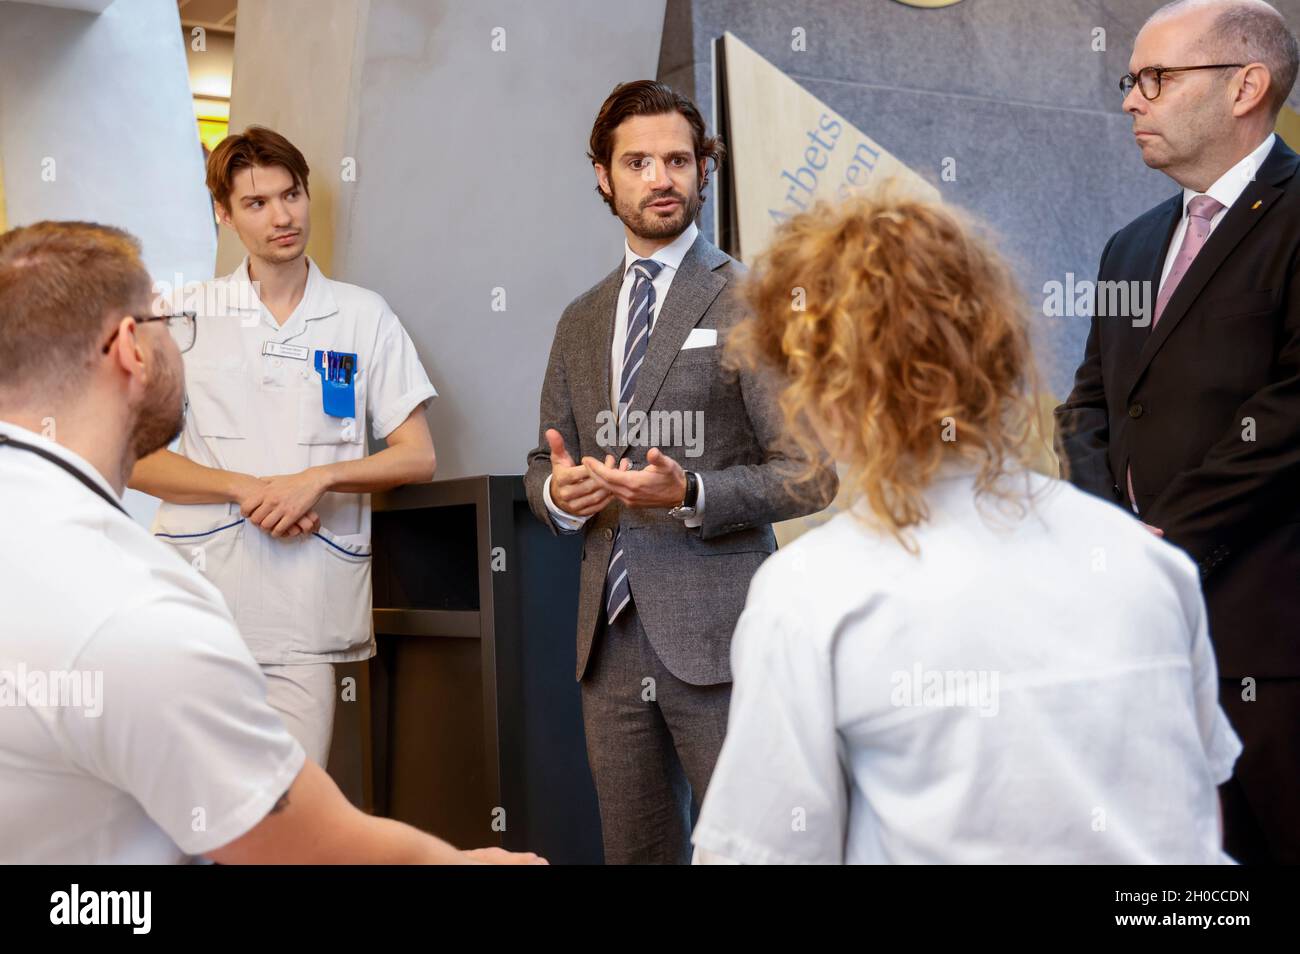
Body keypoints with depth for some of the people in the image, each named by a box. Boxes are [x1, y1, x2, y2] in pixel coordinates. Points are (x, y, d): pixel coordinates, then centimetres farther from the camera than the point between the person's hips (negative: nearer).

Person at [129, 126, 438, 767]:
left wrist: (317, 478, -10)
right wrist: (246, 488, -9)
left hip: (305, 616, 0)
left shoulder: (364, 317, 9)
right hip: (196, 597, 0)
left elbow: (418, 457, 7)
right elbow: (133, 457, 5)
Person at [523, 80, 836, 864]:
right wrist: (559, 491, -3)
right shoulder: (581, 321, 15)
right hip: (610, 636, 5)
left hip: (715, 635, -5)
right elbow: (545, 466, 21)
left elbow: (811, 473, -6)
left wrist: (691, 494, -21)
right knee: (635, 850, 12)